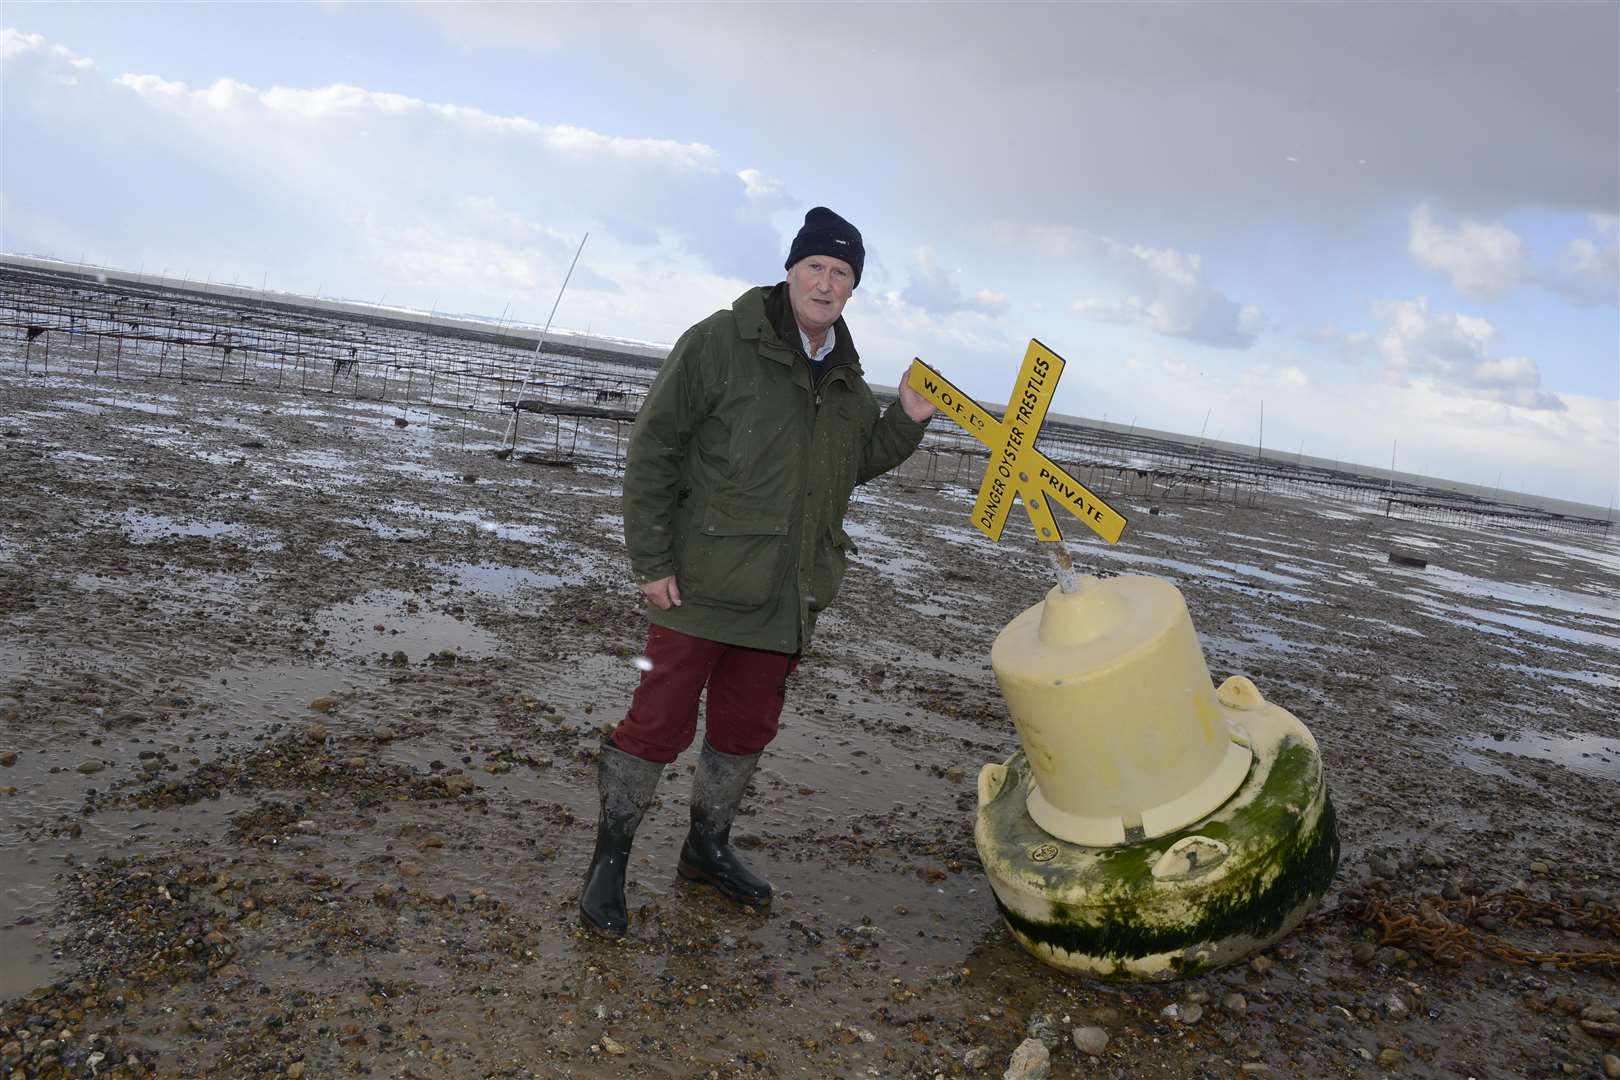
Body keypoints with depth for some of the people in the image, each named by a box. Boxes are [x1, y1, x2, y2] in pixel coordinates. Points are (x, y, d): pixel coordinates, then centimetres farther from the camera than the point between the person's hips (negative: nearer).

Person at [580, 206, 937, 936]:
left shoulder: (846, 377, 11)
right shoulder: (720, 343, -10)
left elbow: (855, 464, 21)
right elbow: (652, 449, -11)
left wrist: (906, 422, 3)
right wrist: (651, 560, -15)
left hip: (787, 595, 6)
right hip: (701, 582, -6)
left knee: (746, 727, 17)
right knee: (660, 722, 0)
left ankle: (707, 847, 38)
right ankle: (610, 857, 20)